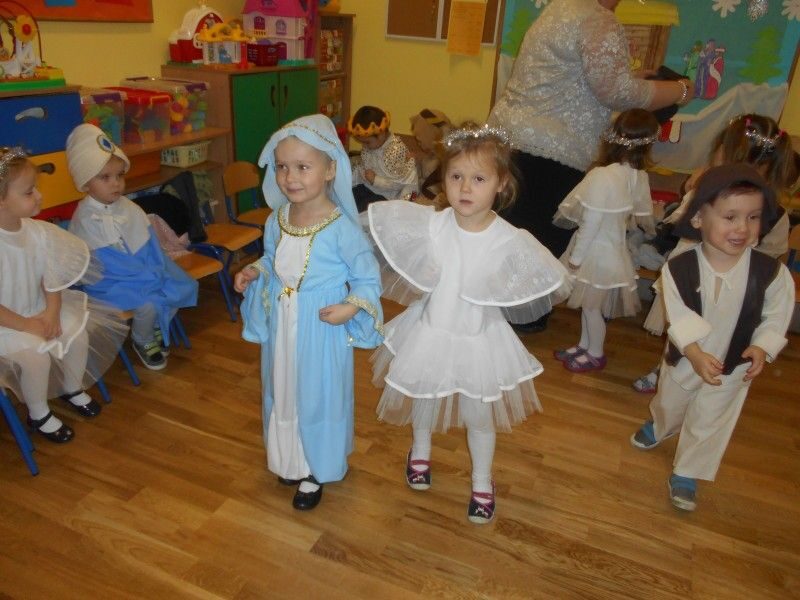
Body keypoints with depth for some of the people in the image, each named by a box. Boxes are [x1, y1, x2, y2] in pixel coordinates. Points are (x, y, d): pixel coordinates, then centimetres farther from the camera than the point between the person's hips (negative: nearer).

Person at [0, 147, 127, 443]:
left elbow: (51, 278, 0)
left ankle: (73, 389, 23)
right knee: (36, 353, -24)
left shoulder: (38, 231, -8)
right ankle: (38, 415, 3)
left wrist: (52, 312, -15)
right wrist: (27, 325, -22)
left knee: (79, 332, -7)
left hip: (38, 309, 6)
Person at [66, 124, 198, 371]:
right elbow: (111, 264, -23)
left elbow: (150, 246, 2)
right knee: (150, 302, -29)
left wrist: (158, 271, -13)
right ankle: (142, 342, 4)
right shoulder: (85, 220, -19)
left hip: (145, 272, 7)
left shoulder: (128, 208, 1)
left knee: (185, 286, -5)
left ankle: (156, 329, 18)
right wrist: (150, 277, -24)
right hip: (108, 280, -7)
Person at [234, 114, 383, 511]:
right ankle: (290, 460, 47)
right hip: (281, 327, 6)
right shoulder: (276, 220, -4)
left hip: (321, 331, -6)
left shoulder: (341, 229, -22)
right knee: (282, 393, 22)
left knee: (318, 398, 12)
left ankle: (315, 473, 35)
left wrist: (351, 307, -29)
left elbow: (368, 279, -13)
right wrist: (253, 273, -4)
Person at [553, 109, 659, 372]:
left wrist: (576, 255, -11)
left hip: (596, 251, -7)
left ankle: (595, 355, 30)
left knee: (591, 306, 12)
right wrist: (654, 230, 32)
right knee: (590, 304, 23)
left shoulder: (602, 177, -28)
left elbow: (591, 223, -23)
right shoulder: (639, 176, -7)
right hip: (614, 246, 7)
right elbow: (644, 214, 8)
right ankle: (584, 346, 40)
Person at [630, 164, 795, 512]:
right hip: (684, 357, 1)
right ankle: (658, 427, 63)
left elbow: (776, 319, -11)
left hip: (733, 366, 0)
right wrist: (696, 355, -34)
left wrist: (761, 348, -27)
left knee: (708, 423, 14)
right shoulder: (678, 268, -27)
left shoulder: (772, 273, -24)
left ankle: (686, 474, 38)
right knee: (669, 402, 28)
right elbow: (680, 318, -24)